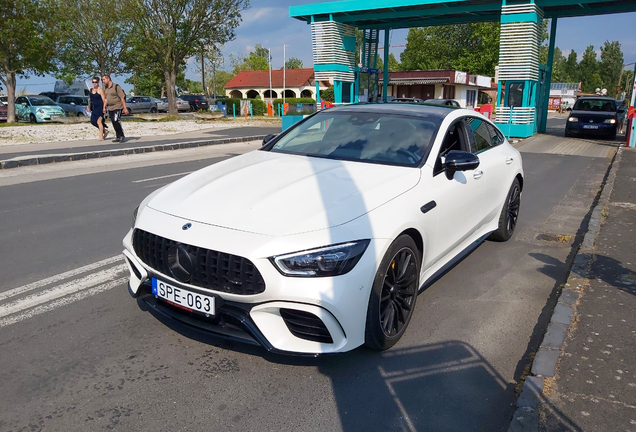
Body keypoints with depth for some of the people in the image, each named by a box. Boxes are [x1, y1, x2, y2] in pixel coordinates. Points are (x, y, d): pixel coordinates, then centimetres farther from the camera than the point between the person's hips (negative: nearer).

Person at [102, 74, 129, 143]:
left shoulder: (116, 86, -8)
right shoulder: (105, 88, 13)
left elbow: (122, 98, -12)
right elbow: (105, 99, 20)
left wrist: (125, 108, -16)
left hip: (117, 107, -7)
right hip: (110, 108, 7)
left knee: (116, 122, -16)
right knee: (114, 123, 6)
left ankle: (122, 136, -6)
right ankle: (118, 137, 14)